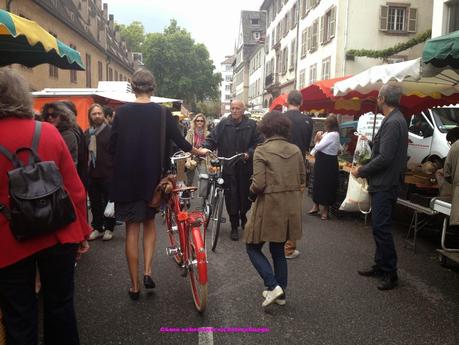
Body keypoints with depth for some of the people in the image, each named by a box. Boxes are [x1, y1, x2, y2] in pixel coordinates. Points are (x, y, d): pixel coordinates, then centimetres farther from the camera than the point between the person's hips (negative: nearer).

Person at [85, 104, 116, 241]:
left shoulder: (110, 131, -5)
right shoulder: (87, 133, 11)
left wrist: (116, 170, -14)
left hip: (107, 173, -5)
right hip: (91, 173, 5)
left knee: (109, 201, 5)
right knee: (95, 202, 12)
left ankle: (109, 228, 18)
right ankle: (97, 228, 24)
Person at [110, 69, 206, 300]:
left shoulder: (122, 112, -5)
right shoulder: (162, 112, -5)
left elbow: (113, 147, -3)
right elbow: (180, 142, 2)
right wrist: (200, 152, 20)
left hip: (126, 178, 0)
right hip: (152, 177, 1)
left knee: (132, 230, 8)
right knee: (149, 222, 22)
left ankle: (134, 285, 14)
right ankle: (148, 271, 9)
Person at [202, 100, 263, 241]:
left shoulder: (251, 125, 3)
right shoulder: (223, 124, 3)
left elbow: (258, 143, 2)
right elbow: (212, 139, 0)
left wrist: (249, 153, -13)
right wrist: (203, 148, -18)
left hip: (245, 167, 1)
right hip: (228, 167, -1)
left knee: (245, 195, 11)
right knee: (231, 197, 0)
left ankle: (243, 217, 40)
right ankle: (234, 226, 13)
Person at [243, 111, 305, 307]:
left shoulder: (262, 151, -13)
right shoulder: (295, 150, 3)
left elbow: (259, 185, -18)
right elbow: (302, 180, 9)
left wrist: (252, 189, 3)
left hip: (269, 207, -6)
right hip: (291, 208, 6)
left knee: (253, 247, 11)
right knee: (278, 249, 19)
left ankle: (273, 286, 0)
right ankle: (280, 293, 27)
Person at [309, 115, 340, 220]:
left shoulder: (333, 135, -19)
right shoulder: (327, 133, 10)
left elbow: (318, 146, -20)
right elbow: (318, 146, 11)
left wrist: (318, 139, -1)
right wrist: (318, 138, -5)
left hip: (328, 162, -9)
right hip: (322, 161, 9)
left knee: (326, 185, 1)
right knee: (317, 183, 14)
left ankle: (325, 209, 13)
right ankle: (316, 206, 25)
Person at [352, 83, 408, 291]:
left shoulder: (393, 123, -19)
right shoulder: (394, 120, 14)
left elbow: (384, 158, -24)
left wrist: (361, 171, -13)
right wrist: (365, 169, 14)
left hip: (385, 185, -10)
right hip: (382, 183, 10)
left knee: (381, 228, -5)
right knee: (379, 227, 17)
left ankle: (390, 273, 6)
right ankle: (380, 266, 28)